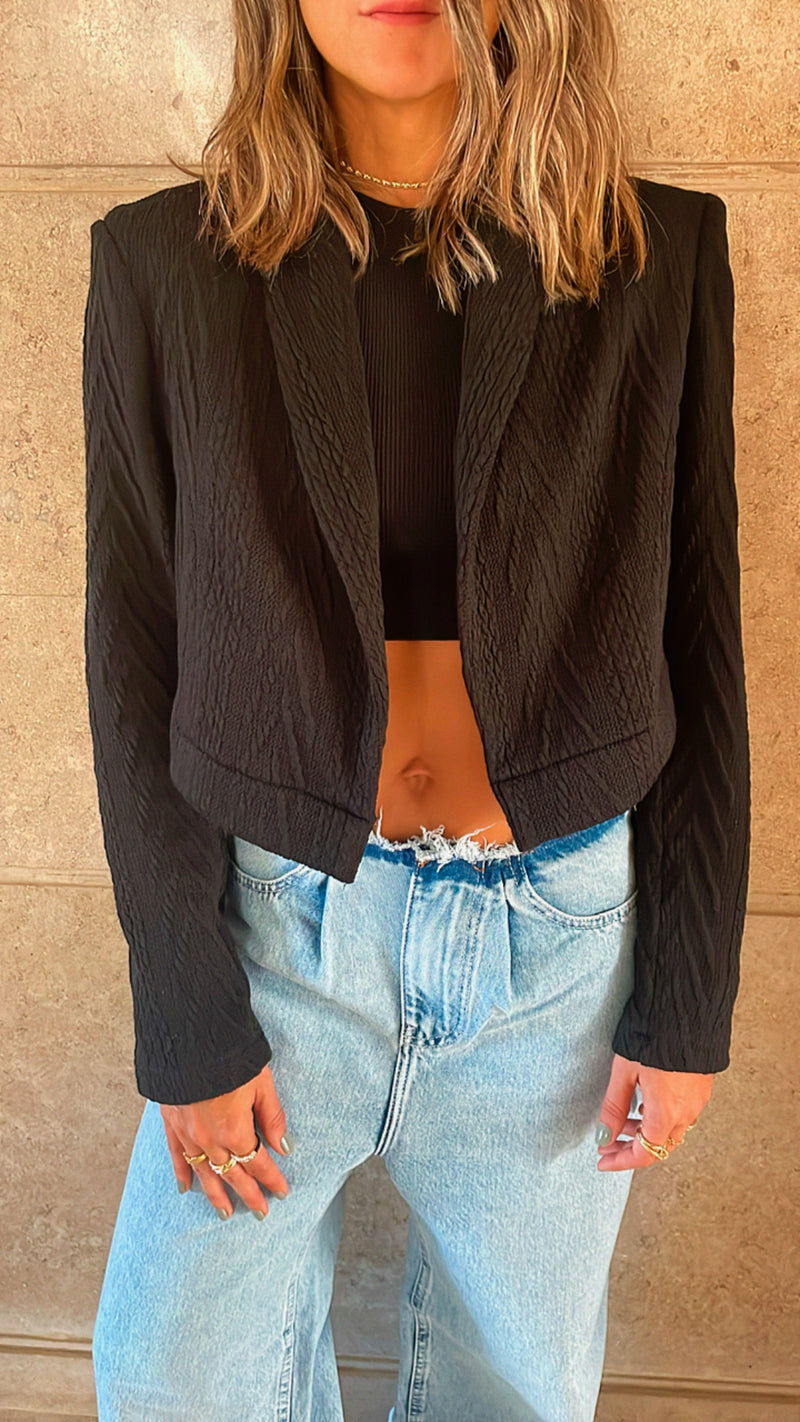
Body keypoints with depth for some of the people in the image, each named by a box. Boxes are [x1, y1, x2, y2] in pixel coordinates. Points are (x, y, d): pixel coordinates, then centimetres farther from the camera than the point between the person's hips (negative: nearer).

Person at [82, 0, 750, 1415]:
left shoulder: (660, 255, -4)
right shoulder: (163, 261, -5)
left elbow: (698, 649, -1)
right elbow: (134, 662, -4)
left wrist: (688, 1002, -1)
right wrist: (188, 1023, -5)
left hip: (563, 930, 1)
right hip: (278, 919, 0)